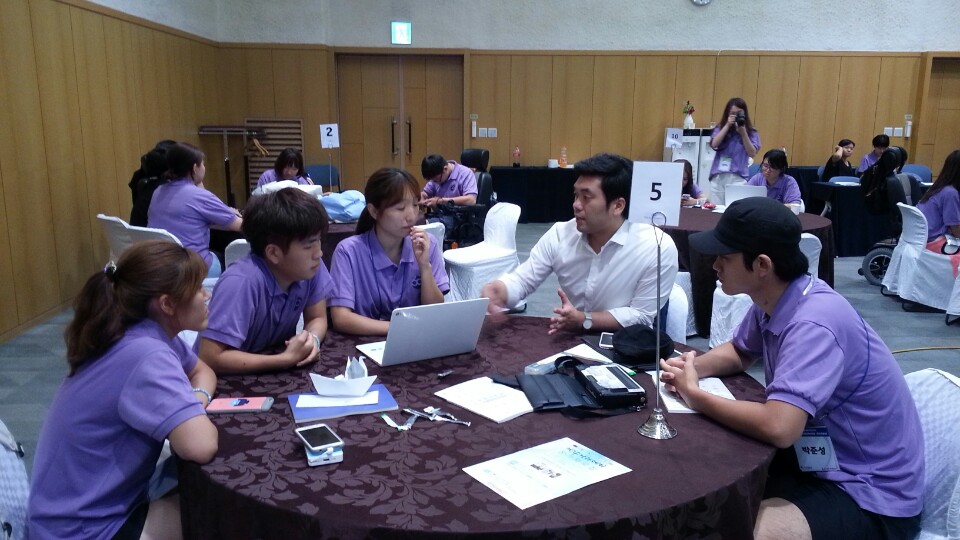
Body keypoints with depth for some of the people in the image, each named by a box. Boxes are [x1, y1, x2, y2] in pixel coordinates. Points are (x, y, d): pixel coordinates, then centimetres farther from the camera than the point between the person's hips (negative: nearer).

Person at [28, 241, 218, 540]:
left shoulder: (152, 335, -3)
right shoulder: (146, 356, -30)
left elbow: (203, 371, 13)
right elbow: (200, 446, -41)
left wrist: (196, 398, -10)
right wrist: (196, 408, -19)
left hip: (105, 499, 8)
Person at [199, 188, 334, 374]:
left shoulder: (312, 267, -12)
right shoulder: (241, 282, -28)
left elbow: (317, 318, 0)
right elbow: (211, 359, -30)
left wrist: (312, 339, -21)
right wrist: (287, 359, -29)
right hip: (235, 378, -4)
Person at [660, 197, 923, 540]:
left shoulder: (813, 324, -30)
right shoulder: (774, 299, -2)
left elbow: (778, 428, -40)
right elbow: (738, 353, 17)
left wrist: (694, 395, -23)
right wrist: (693, 367, -5)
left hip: (869, 493, -8)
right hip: (820, 460, 8)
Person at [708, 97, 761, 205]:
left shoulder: (751, 133, 6)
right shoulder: (720, 129, 10)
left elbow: (752, 153, -3)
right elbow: (714, 144, -6)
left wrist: (743, 132, -11)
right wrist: (727, 125, -7)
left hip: (737, 177, -2)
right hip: (718, 176, 2)